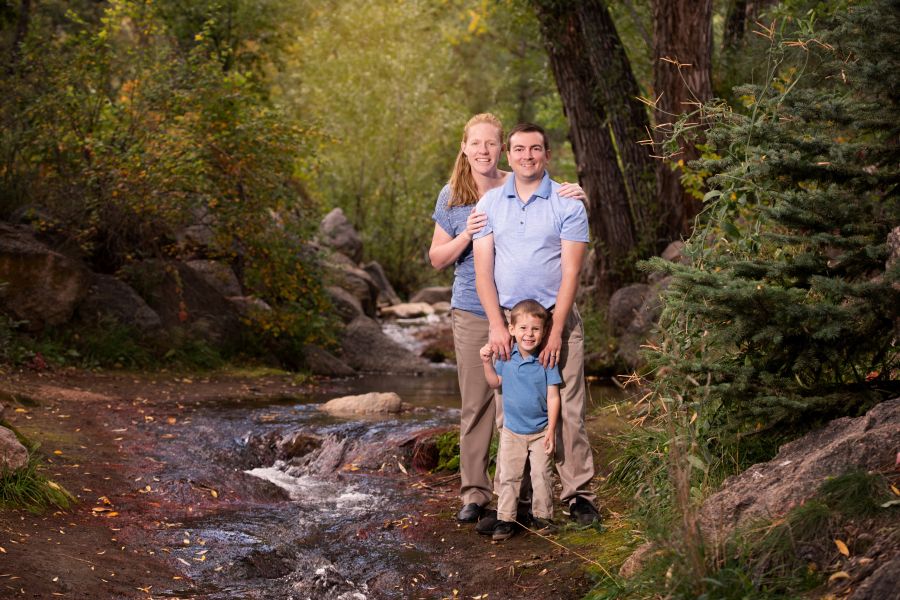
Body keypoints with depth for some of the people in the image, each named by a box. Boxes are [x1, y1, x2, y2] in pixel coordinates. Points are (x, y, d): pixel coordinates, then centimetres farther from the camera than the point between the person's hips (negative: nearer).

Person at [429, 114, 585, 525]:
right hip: (472, 313, 1)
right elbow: (437, 259, 7)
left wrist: (575, 199, -13)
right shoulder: (451, 197, 3)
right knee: (476, 403, 4)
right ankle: (474, 492, 12)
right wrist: (466, 235, -13)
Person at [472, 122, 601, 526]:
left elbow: (570, 271, -6)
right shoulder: (489, 204, 8)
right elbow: (483, 268, 3)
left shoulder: (567, 204, 0)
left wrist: (555, 332, -13)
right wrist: (497, 325, -8)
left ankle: (579, 494, 0)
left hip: (556, 318, -2)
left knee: (567, 409, -5)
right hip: (505, 319, 2)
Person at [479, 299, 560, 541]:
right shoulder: (506, 357, -4)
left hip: (540, 431, -2)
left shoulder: (546, 360, -13)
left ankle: (542, 517, 18)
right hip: (512, 430, 2)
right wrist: (487, 362, -4)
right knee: (509, 476, 6)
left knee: (542, 475, 4)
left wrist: (551, 431, -12)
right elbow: (495, 383, 12)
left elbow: (553, 397, -10)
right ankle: (505, 519, 12)